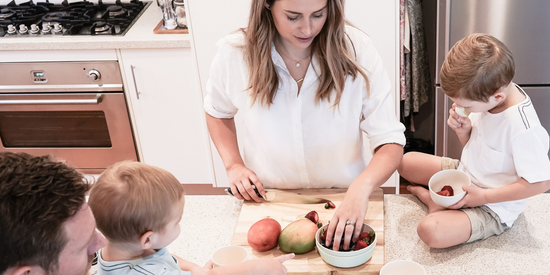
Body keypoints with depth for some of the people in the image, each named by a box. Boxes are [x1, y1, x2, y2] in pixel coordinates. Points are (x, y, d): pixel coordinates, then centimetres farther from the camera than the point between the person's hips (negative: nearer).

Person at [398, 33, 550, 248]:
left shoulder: (523, 127, -33)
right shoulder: (488, 94, -8)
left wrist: (483, 196, -23)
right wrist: (463, 131, -16)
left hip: (492, 207, -8)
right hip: (465, 174, 8)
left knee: (431, 231, -31)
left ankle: (443, 205, -3)